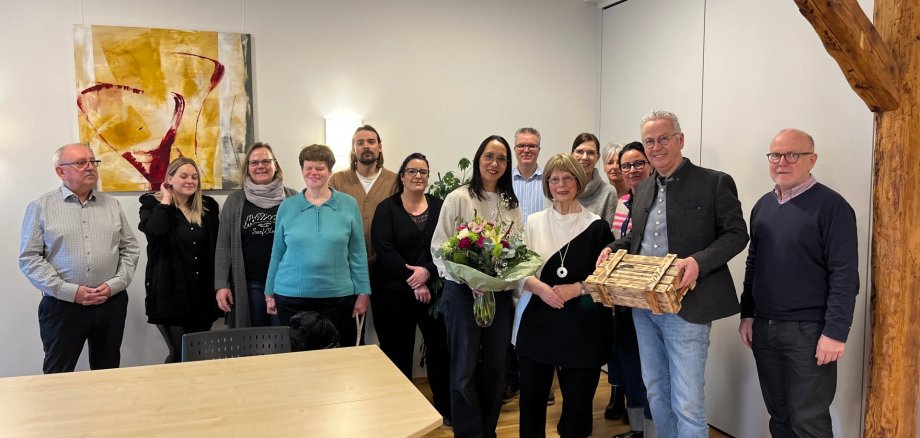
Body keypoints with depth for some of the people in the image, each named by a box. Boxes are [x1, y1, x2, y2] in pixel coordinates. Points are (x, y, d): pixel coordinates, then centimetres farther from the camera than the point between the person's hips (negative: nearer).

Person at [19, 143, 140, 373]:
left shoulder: (112, 205, 8)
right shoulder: (41, 207, 0)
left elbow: (130, 249, 8)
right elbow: (29, 258, -4)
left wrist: (114, 285, -7)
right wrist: (70, 291, -13)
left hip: (111, 303, 3)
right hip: (62, 305, -3)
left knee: (108, 374, 14)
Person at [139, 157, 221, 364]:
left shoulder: (208, 206, 10)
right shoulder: (152, 204, 0)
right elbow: (155, 230, -24)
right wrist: (166, 200, -11)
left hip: (202, 293, 4)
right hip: (171, 293, -4)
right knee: (180, 354, -3)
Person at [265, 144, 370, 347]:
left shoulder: (349, 204, -1)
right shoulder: (286, 207, 3)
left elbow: (358, 253, 1)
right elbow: (277, 254, 8)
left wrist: (363, 293, -1)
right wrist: (270, 293, 9)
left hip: (338, 296, -1)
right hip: (291, 296, 1)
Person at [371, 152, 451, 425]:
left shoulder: (438, 206, 6)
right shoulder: (387, 208, 1)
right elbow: (384, 249, -10)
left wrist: (427, 271, -18)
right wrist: (412, 281, -16)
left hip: (434, 288, 2)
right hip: (394, 291, -1)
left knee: (440, 346, 2)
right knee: (398, 351, 5)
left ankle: (445, 408, 18)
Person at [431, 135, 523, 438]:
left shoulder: (512, 204, 9)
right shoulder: (458, 198, -6)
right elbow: (439, 248, -10)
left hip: (501, 295, 5)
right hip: (463, 293, -5)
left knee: (496, 368, 14)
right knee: (465, 370, 4)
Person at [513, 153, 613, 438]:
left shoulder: (597, 226, 1)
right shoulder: (534, 222, 7)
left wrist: (577, 288, -13)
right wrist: (540, 287, -15)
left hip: (581, 325, -1)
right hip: (537, 322, 2)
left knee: (577, 402, 7)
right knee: (531, 400, 6)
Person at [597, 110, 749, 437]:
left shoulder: (715, 182, -5)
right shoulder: (643, 189, 14)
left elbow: (736, 233, -7)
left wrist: (699, 261, -24)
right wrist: (613, 247, 2)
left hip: (685, 307, -6)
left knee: (687, 403, -4)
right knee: (655, 390, 18)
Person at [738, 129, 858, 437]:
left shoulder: (831, 206, -9)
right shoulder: (763, 206, 10)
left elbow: (844, 275, -13)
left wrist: (835, 332, -17)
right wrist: (747, 314, 12)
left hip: (808, 331, -6)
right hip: (764, 328, 6)